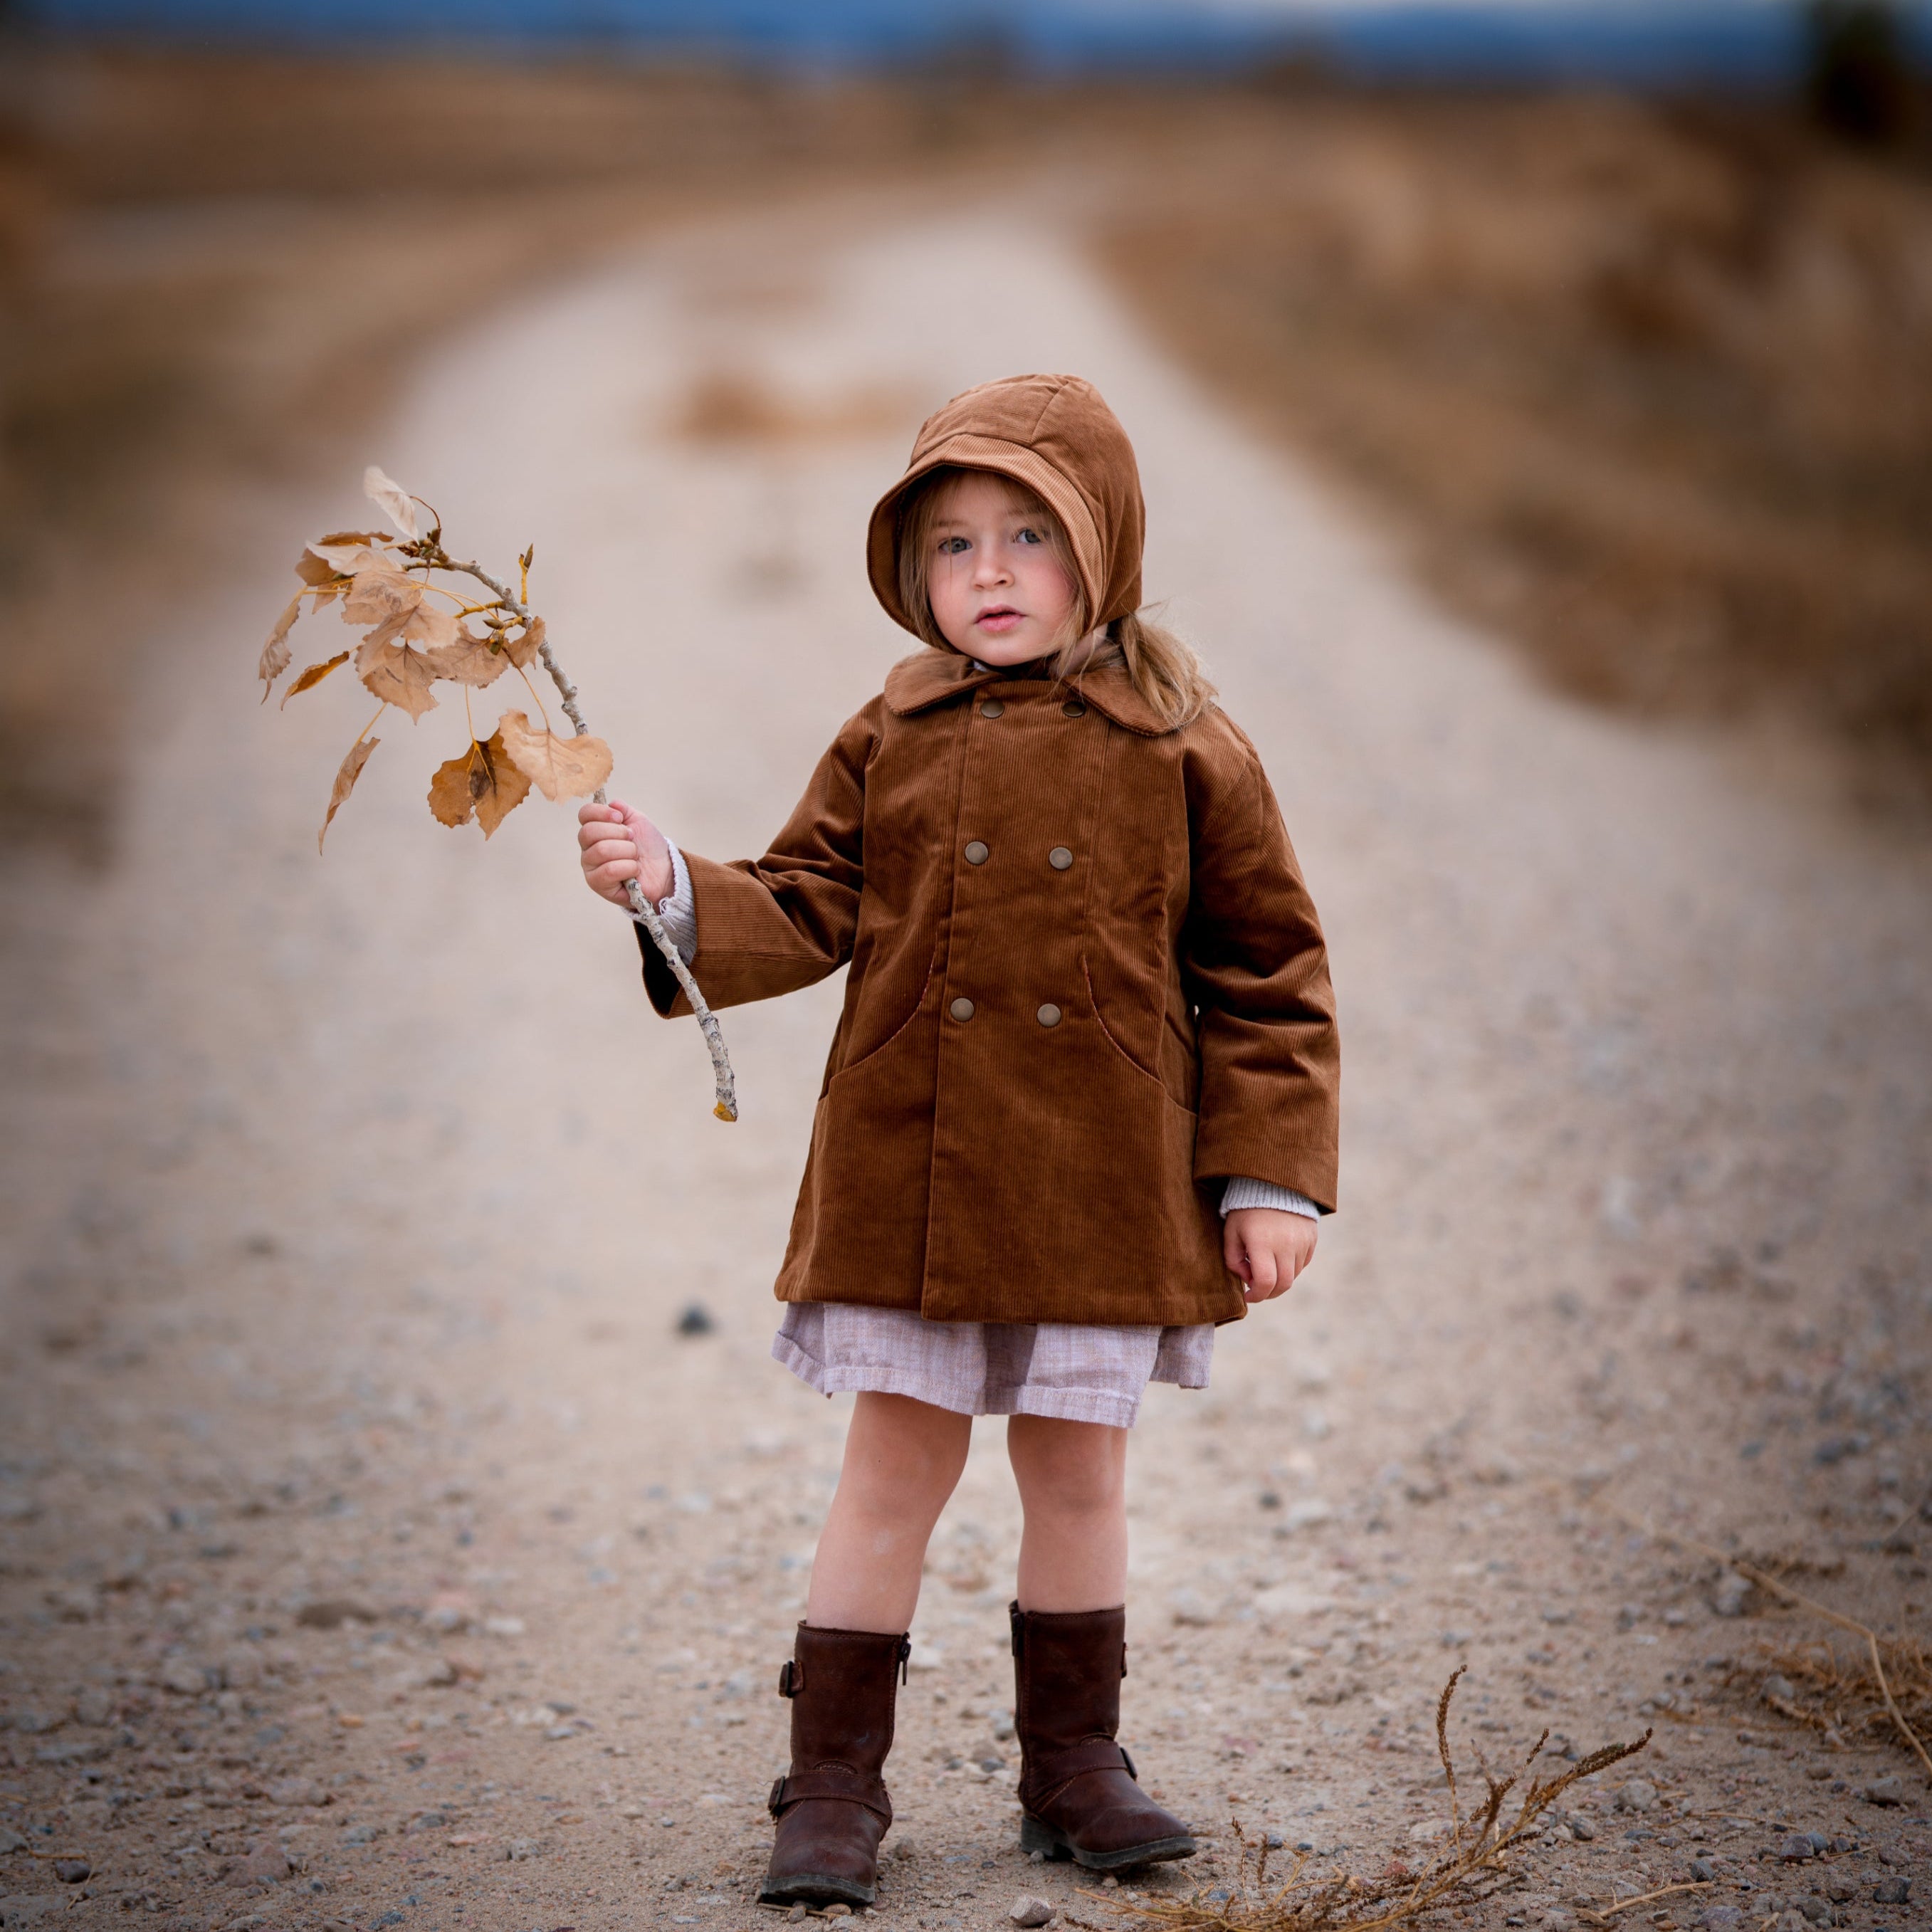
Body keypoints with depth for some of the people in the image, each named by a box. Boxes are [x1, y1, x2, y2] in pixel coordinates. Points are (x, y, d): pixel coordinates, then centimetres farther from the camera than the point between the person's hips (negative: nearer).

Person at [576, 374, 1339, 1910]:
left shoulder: (1184, 749, -2)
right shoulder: (892, 741, 3)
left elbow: (1269, 971, 1)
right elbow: (806, 913, 4)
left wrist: (1274, 1178, -2)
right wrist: (674, 891, -15)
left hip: (1100, 1191, 0)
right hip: (907, 1181, 1)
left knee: (1078, 1471, 11)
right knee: (895, 1466, 5)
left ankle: (1074, 1768, 28)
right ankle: (834, 1787, 15)